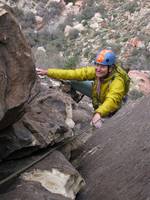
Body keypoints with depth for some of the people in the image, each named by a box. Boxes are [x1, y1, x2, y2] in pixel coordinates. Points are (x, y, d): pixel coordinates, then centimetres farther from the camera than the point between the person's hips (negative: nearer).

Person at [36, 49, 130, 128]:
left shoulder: (117, 81, -40)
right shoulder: (96, 71, -24)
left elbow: (111, 101, -55)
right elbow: (74, 73, -27)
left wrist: (99, 113, -75)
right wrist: (47, 72, -32)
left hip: (111, 107, -4)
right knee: (73, 80, -8)